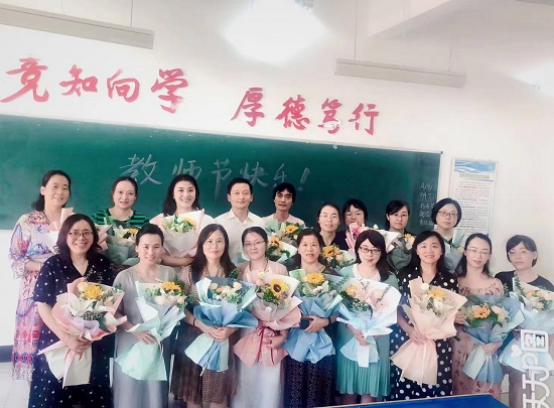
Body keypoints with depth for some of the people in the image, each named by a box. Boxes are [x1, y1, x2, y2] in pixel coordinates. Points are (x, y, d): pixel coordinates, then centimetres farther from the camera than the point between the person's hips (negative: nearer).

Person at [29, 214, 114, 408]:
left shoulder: (103, 264, 1)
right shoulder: (52, 265, -5)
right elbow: (43, 306, -8)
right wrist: (66, 337, -19)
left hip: (95, 344, 2)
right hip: (57, 342, -1)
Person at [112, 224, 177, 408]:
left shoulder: (170, 274, 0)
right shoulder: (124, 276, -8)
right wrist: (136, 330, -19)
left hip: (161, 343, 2)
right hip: (130, 344, -2)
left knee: (156, 392, 12)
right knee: (130, 392, 8)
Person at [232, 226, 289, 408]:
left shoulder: (280, 269, -4)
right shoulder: (238, 270, 2)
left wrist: (283, 335, -10)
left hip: (272, 334, -1)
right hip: (245, 335, 2)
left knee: (269, 383, 4)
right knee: (245, 381, 8)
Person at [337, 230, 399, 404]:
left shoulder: (390, 278, 3)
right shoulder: (345, 273, 0)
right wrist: (353, 328, -19)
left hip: (378, 340, 1)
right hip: (349, 337, 0)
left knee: (370, 392, 6)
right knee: (348, 390, 7)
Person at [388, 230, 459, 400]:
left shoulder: (450, 280, 3)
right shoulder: (404, 275, 1)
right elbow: (395, 309, 1)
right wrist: (409, 329, -14)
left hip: (437, 346, 1)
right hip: (405, 342, 0)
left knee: (434, 392, 1)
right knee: (403, 393, 1)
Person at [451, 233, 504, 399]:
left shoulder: (496, 284, 0)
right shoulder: (454, 282, 0)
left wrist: (495, 343, -11)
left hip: (485, 348, 0)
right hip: (459, 348, 0)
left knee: (484, 392, 8)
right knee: (458, 393, 8)